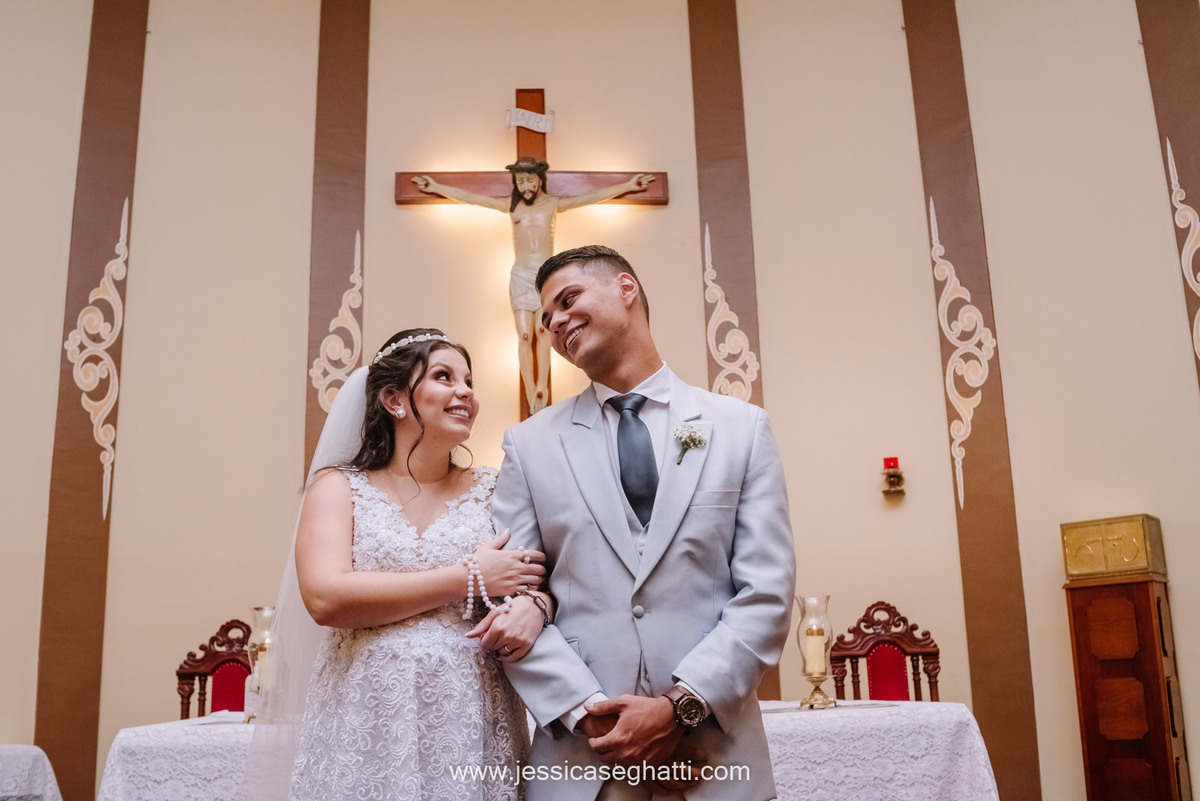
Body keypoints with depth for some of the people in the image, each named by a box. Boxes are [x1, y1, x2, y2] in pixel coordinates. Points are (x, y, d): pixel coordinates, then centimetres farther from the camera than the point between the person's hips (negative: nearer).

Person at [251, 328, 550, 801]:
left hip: (471, 722, 2)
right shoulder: (338, 487, 2)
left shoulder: (493, 491, 7)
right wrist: (469, 579, -12)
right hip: (365, 725, -2)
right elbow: (325, 598, -13)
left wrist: (535, 603, -20)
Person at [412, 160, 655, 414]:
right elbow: (469, 197, 11)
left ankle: (542, 386, -11)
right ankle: (531, 395, -4)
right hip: (521, 276, 1)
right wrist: (436, 187, 12)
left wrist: (628, 185, 1)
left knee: (542, 331, -15)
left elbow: (594, 195, 3)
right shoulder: (511, 205, 7)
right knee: (524, 336, -6)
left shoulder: (553, 204, 5)